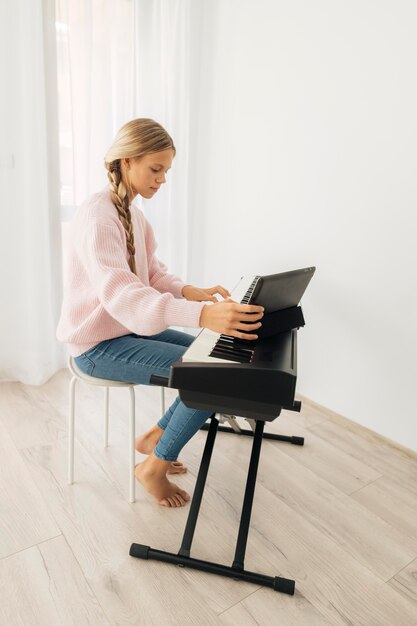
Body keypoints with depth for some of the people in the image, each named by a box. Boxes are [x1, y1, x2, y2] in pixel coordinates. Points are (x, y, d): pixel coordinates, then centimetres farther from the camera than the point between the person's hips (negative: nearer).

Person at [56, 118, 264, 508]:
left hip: (130, 328, 9)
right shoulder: (97, 217, -23)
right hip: (99, 345, -9)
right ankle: (154, 466, 3)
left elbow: (152, 273, 8)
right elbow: (119, 295, -38)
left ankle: (155, 437, 19)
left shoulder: (132, 213, 7)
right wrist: (202, 315, -50)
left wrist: (188, 292, -13)